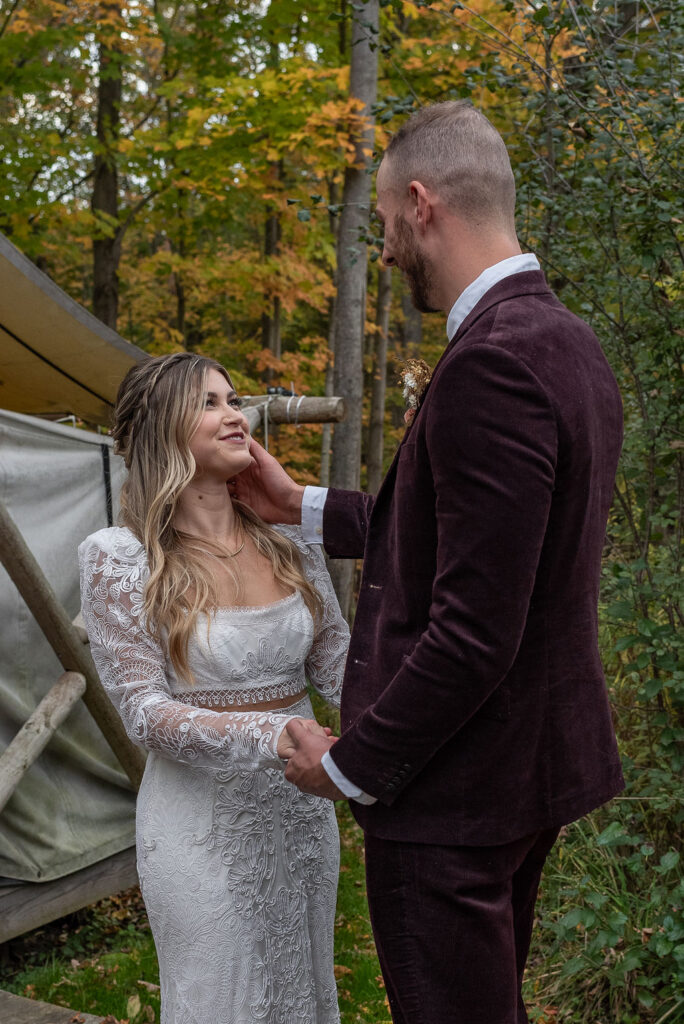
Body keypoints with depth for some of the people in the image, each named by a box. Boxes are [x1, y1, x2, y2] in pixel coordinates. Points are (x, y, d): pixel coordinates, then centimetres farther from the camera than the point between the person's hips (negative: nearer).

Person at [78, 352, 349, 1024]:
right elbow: (143, 709, -15)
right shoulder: (118, 557, -13)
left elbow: (335, 661, 3)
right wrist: (268, 737, -30)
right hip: (203, 818, -5)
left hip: (301, 809, 5)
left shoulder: (287, 539, 1)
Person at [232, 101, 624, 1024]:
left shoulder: (491, 364, -26)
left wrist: (350, 765, -14)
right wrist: (304, 508, 17)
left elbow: (473, 631, -27)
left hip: (458, 790, -10)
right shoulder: (569, 342, 7)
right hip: (536, 762, 10)